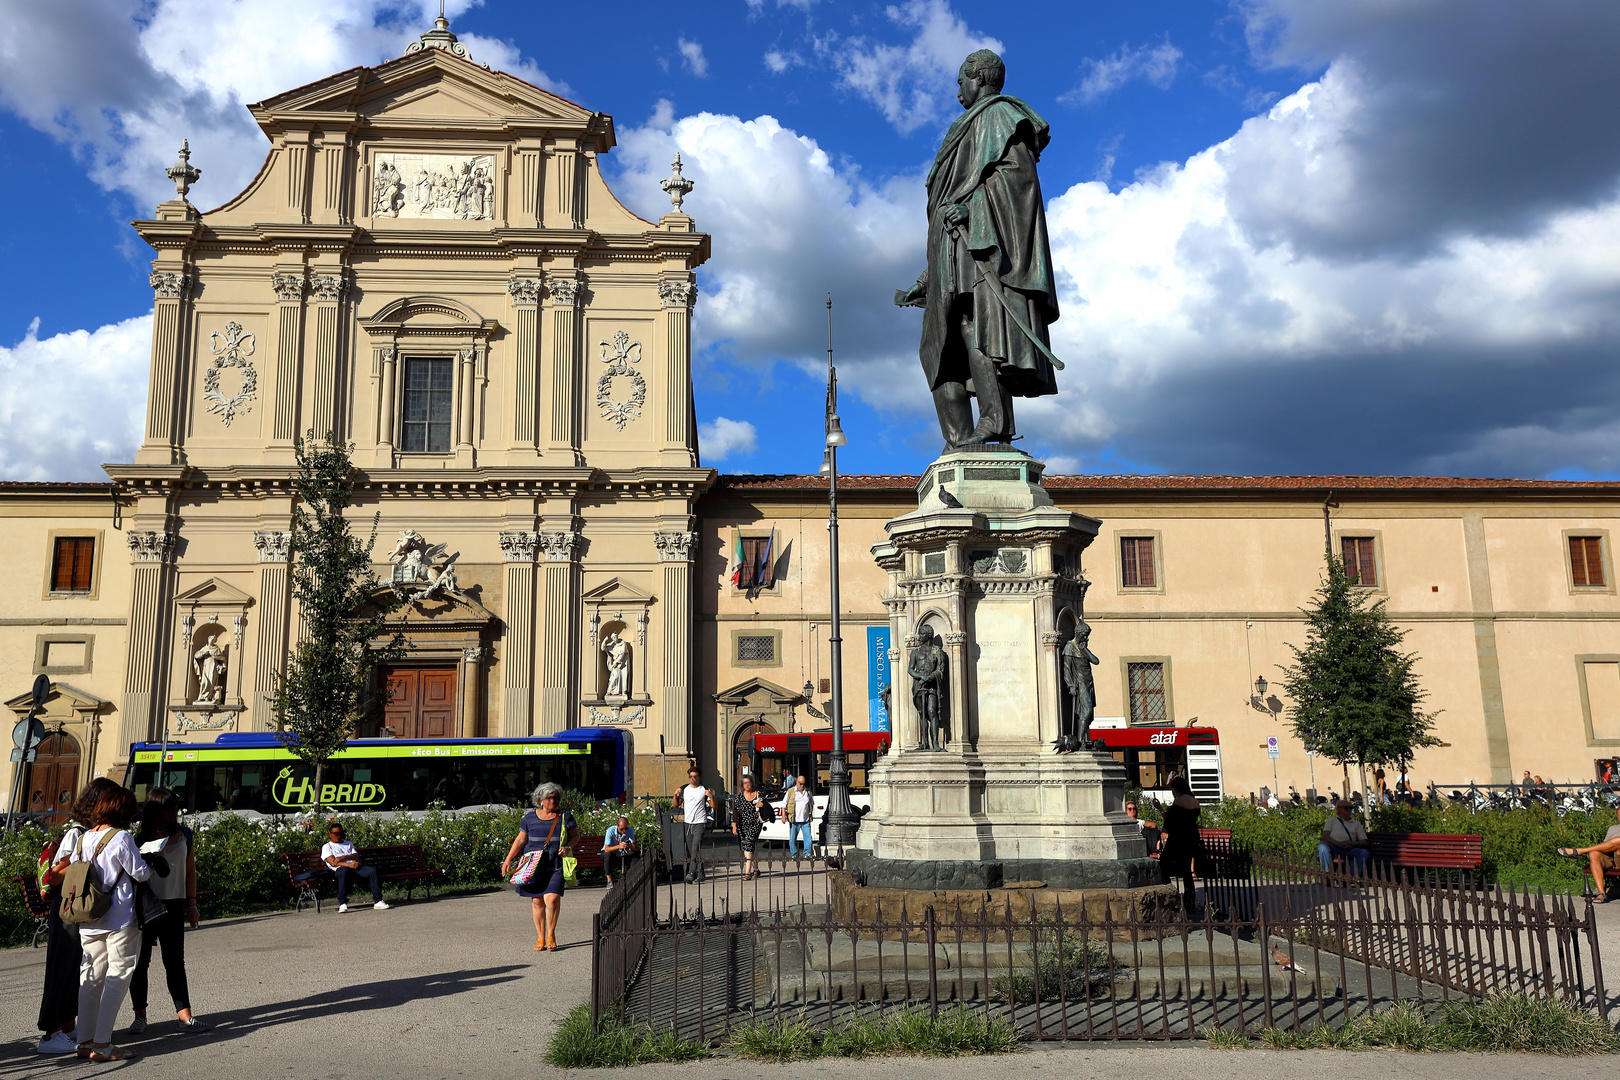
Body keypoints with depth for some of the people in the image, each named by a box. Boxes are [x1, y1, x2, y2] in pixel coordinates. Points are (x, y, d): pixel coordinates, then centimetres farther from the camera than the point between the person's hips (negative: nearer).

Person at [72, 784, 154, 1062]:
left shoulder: (83, 839, 6)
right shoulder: (121, 838, -14)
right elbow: (140, 873, -9)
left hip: (88, 922, 7)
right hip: (120, 921, -7)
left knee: (91, 978, 13)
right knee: (117, 978, -1)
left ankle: (85, 1042, 18)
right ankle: (101, 1045, -2)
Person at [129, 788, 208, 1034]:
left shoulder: (184, 835, 5)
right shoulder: (139, 839, -3)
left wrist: (191, 904, 7)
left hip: (173, 905, 2)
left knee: (175, 961, 4)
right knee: (140, 962, 6)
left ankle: (185, 1015, 5)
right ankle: (140, 1016, 19)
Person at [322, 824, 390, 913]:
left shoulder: (348, 844, 33)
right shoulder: (327, 847, 18)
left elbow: (356, 855, 14)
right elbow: (332, 862, -1)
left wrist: (342, 857, -7)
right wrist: (348, 864, -15)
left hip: (356, 866, 4)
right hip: (341, 868, -4)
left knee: (372, 871, -25)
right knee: (344, 872, -42)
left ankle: (378, 901, -27)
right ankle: (342, 904, -41)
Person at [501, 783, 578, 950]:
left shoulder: (565, 816, 6)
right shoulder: (530, 817, 7)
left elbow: (575, 835, 13)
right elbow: (520, 840, 13)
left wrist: (568, 846, -7)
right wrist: (508, 859, 10)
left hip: (555, 865, -1)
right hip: (533, 865, 1)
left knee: (552, 898, -15)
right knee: (537, 901, 2)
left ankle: (551, 936, 3)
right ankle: (540, 938, 15)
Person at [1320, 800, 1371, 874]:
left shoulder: (1356, 823, 29)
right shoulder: (1332, 820, 24)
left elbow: (1364, 842, 17)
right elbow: (1324, 836, 7)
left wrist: (1353, 843, -7)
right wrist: (1339, 843, -12)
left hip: (1349, 849, 2)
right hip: (1333, 847, -2)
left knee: (1365, 852, -29)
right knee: (1322, 845, -35)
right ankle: (1326, 873, -46)